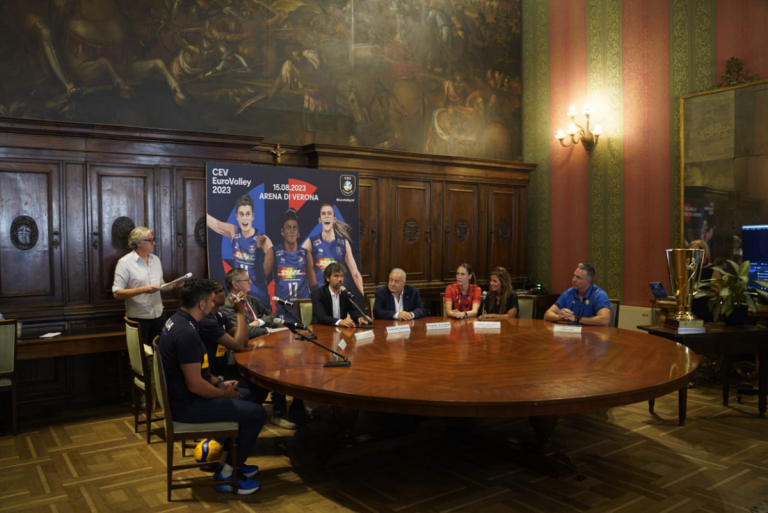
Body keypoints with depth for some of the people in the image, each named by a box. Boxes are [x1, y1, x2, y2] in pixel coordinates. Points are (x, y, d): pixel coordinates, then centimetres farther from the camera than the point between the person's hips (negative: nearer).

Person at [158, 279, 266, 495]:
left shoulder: (177, 320, 4)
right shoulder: (187, 333, -28)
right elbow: (195, 385, -28)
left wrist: (220, 383, 9)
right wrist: (224, 393, -11)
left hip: (181, 394, 10)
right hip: (187, 404, -10)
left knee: (246, 396, 22)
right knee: (257, 413, -7)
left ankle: (228, 461, 26)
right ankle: (230, 469, 10)